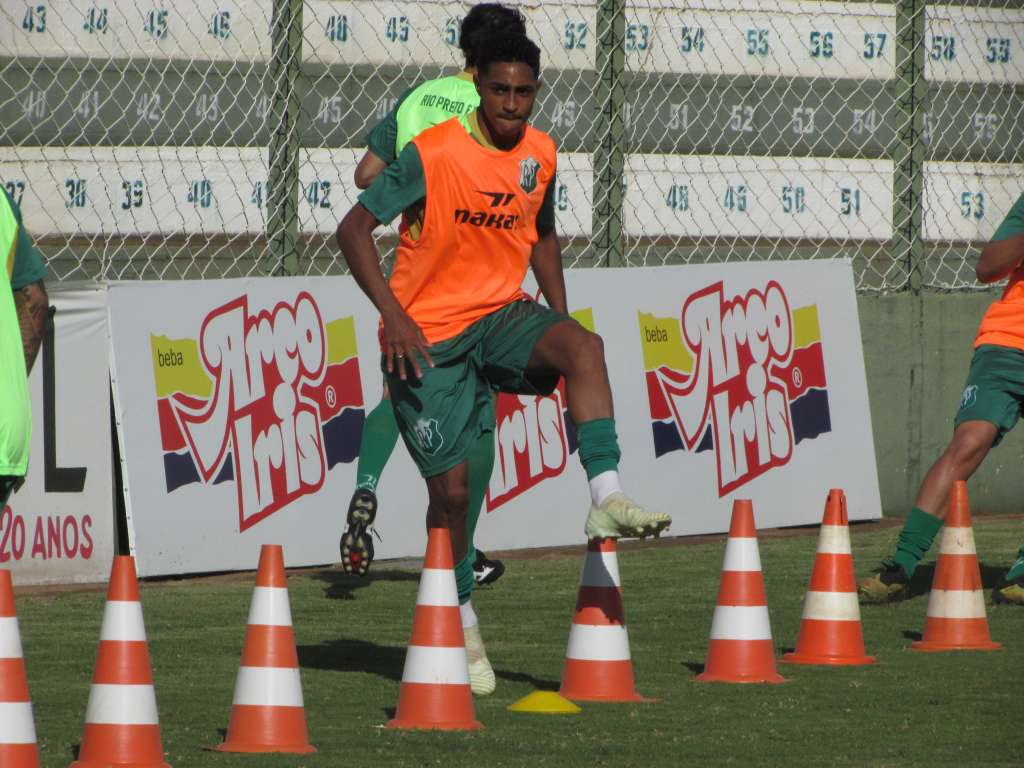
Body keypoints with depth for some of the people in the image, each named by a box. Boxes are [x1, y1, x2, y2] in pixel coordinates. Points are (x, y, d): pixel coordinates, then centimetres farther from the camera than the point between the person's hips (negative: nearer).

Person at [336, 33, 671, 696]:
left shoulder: (540, 155, 2)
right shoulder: (433, 154, -15)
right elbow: (355, 229, -13)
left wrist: (558, 328, 10)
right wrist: (394, 316, -22)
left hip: (503, 316, 4)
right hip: (428, 336, -4)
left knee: (584, 346, -28)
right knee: (451, 485, -4)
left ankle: (607, 500, -34)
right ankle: (464, 633, 15)